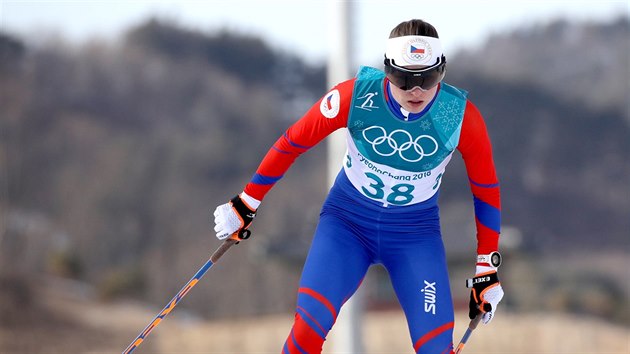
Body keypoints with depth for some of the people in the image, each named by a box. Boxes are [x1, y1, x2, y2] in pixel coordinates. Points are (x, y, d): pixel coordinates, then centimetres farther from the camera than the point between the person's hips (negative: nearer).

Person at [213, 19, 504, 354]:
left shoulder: (461, 115, -20)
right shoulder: (356, 95, -22)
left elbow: (486, 189, -5)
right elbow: (292, 142, -7)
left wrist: (487, 270, -1)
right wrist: (244, 205, 1)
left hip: (415, 232, 1)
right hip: (347, 218, 0)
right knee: (311, 320, -22)